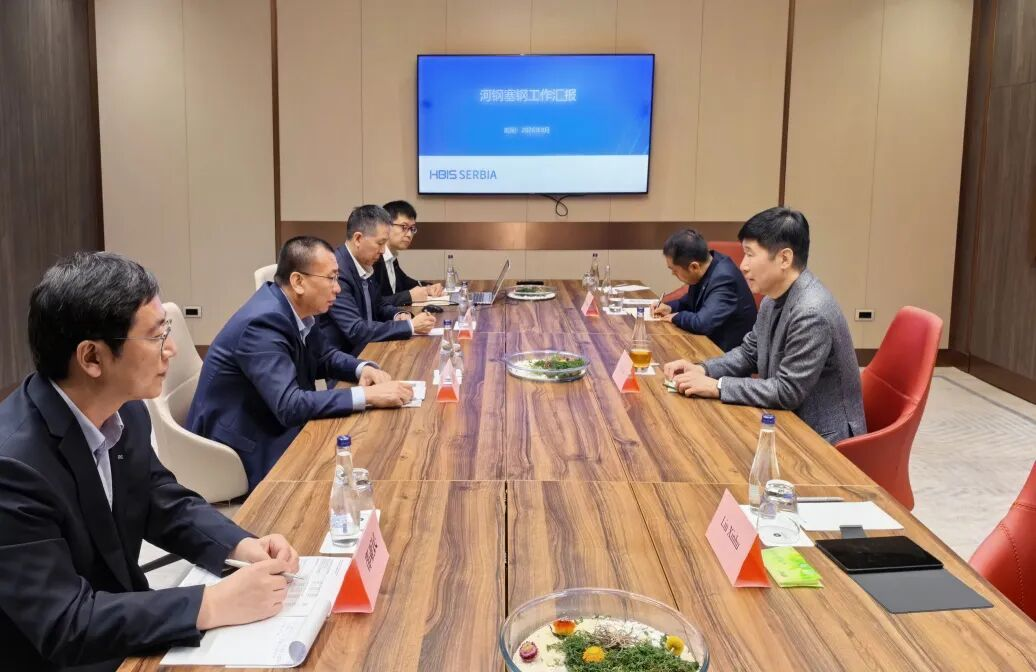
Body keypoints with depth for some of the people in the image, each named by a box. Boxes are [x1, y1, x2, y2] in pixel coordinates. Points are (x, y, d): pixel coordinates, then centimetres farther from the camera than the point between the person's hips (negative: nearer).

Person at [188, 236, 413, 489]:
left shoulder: (292, 308, -2)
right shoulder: (264, 322, -27)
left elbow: (324, 356, 13)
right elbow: (290, 406, -33)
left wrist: (363, 368, -7)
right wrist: (368, 395, -32)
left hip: (270, 426, 8)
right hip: (241, 447, -8)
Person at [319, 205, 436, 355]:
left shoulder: (365, 266, 4)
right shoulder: (336, 272, -22)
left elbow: (379, 304, 19)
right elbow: (356, 331, -27)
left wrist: (398, 316, -3)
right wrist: (410, 326, -23)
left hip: (364, 350, 8)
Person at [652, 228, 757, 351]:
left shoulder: (724, 278, -29)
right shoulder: (705, 266, -3)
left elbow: (702, 323, -37)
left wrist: (677, 317, -18)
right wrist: (671, 307, 0)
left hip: (729, 352, -8)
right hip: (713, 341, 8)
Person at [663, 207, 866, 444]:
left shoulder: (812, 313, -26)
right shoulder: (774, 299, 2)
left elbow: (788, 391, -24)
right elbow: (749, 353, 14)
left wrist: (717, 387, -20)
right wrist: (702, 370, -2)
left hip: (821, 438, -7)